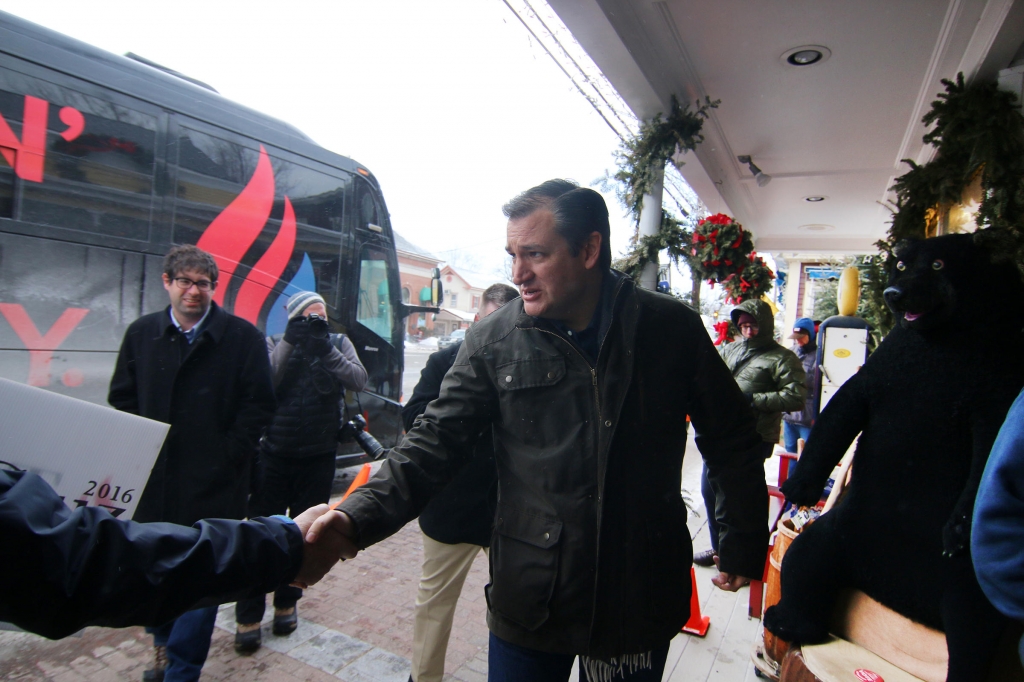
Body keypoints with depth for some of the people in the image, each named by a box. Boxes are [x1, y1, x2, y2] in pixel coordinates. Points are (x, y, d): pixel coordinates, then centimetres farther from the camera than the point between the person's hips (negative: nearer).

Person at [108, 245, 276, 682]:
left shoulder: (243, 337, -5)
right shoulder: (141, 333, 7)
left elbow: (259, 405, -6)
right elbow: (122, 398, 12)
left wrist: (227, 456, -10)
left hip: (212, 483, -3)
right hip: (152, 481, 4)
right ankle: (164, 646, 42)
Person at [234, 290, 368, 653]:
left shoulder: (339, 343, 1)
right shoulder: (275, 344, 0)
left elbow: (358, 380, -14)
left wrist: (324, 347, -23)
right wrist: (290, 342, -22)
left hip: (318, 459, 1)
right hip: (275, 455, -1)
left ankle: (287, 603, 32)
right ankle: (248, 616, 16)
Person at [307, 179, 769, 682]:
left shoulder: (671, 329, -8)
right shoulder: (491, 342, -7)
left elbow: (731, 442, 2)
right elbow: (436, 442, -8)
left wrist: (743, 546, 7)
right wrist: (359, 516, -23)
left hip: (641, 598, 1)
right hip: (529, 598, 0)